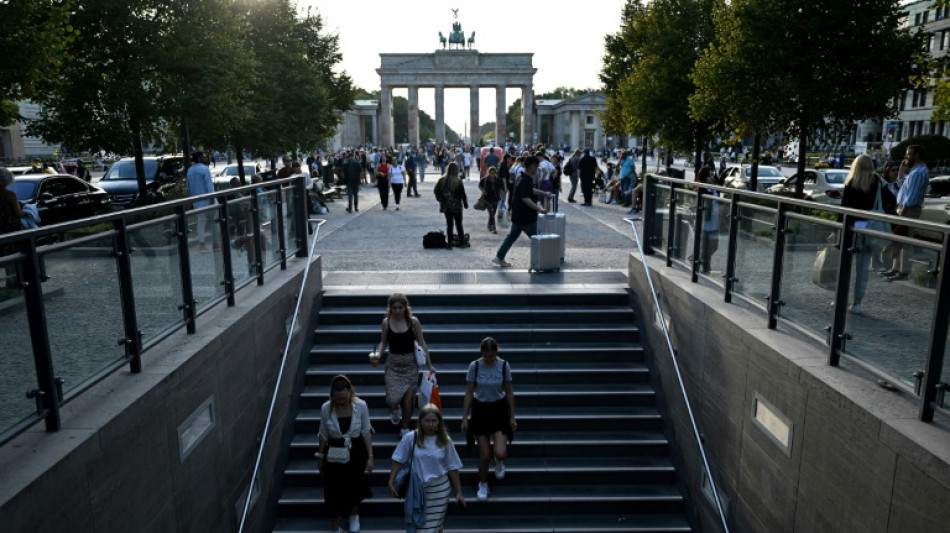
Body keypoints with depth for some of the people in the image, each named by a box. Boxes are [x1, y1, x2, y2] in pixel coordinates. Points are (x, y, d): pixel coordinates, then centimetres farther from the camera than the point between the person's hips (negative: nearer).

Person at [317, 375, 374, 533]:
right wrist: (321, 456, 8)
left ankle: (354, 516, 50)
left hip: (356, 452, 0)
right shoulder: (326, 408, -16)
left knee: (355, 488, 18)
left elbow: (366, 432, -8)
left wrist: (370, 456, -8)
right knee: (335, 492, 7)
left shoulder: (361, 406, -18)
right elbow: (323, 435, -1)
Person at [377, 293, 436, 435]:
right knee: (392, 398, -8)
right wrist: (378, 354, -13)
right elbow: (383, 342, 8)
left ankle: (405, 430, 22)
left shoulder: (413, 321, -7)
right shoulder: (386, 322, -3)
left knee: (407, 399, 0)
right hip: (393, 364, 1)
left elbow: (422, 343, -1)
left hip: (410, 364, 0)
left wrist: (429, 364, 0)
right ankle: (394, 410, 31)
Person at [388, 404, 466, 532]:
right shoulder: (410, 438, -12)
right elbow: (398, 461, -2)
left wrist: (459, 492, 0)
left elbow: (452, 468, -1)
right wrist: (391, 483, -6)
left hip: (439, 489, 0)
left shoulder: (445, 440, -8)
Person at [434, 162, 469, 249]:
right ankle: (462, 243, 15)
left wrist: (441, 200, 13)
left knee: (449, 224, 9)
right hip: (457, 207, -2)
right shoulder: (458, 182, -13)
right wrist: (465, 204, 4)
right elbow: (463, 194, -9)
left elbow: (436, 191, 1)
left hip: (446, 206, 2)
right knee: (459, 224, 10)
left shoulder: (441, 180, -5)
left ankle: (449, 244, 8)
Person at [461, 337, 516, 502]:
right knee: (484, 454, 4)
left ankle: (499, 461, 29)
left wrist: (512, 417, 3)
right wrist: (464, 418, -4)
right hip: (480, 410, 0)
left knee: (500, 453, -11)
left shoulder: (504, 366, -10)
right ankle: (483, 484, 33)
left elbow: (509, 392, 0)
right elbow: (469, 393, -4)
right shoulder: (474, 366, -11)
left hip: (499, 410, 0)